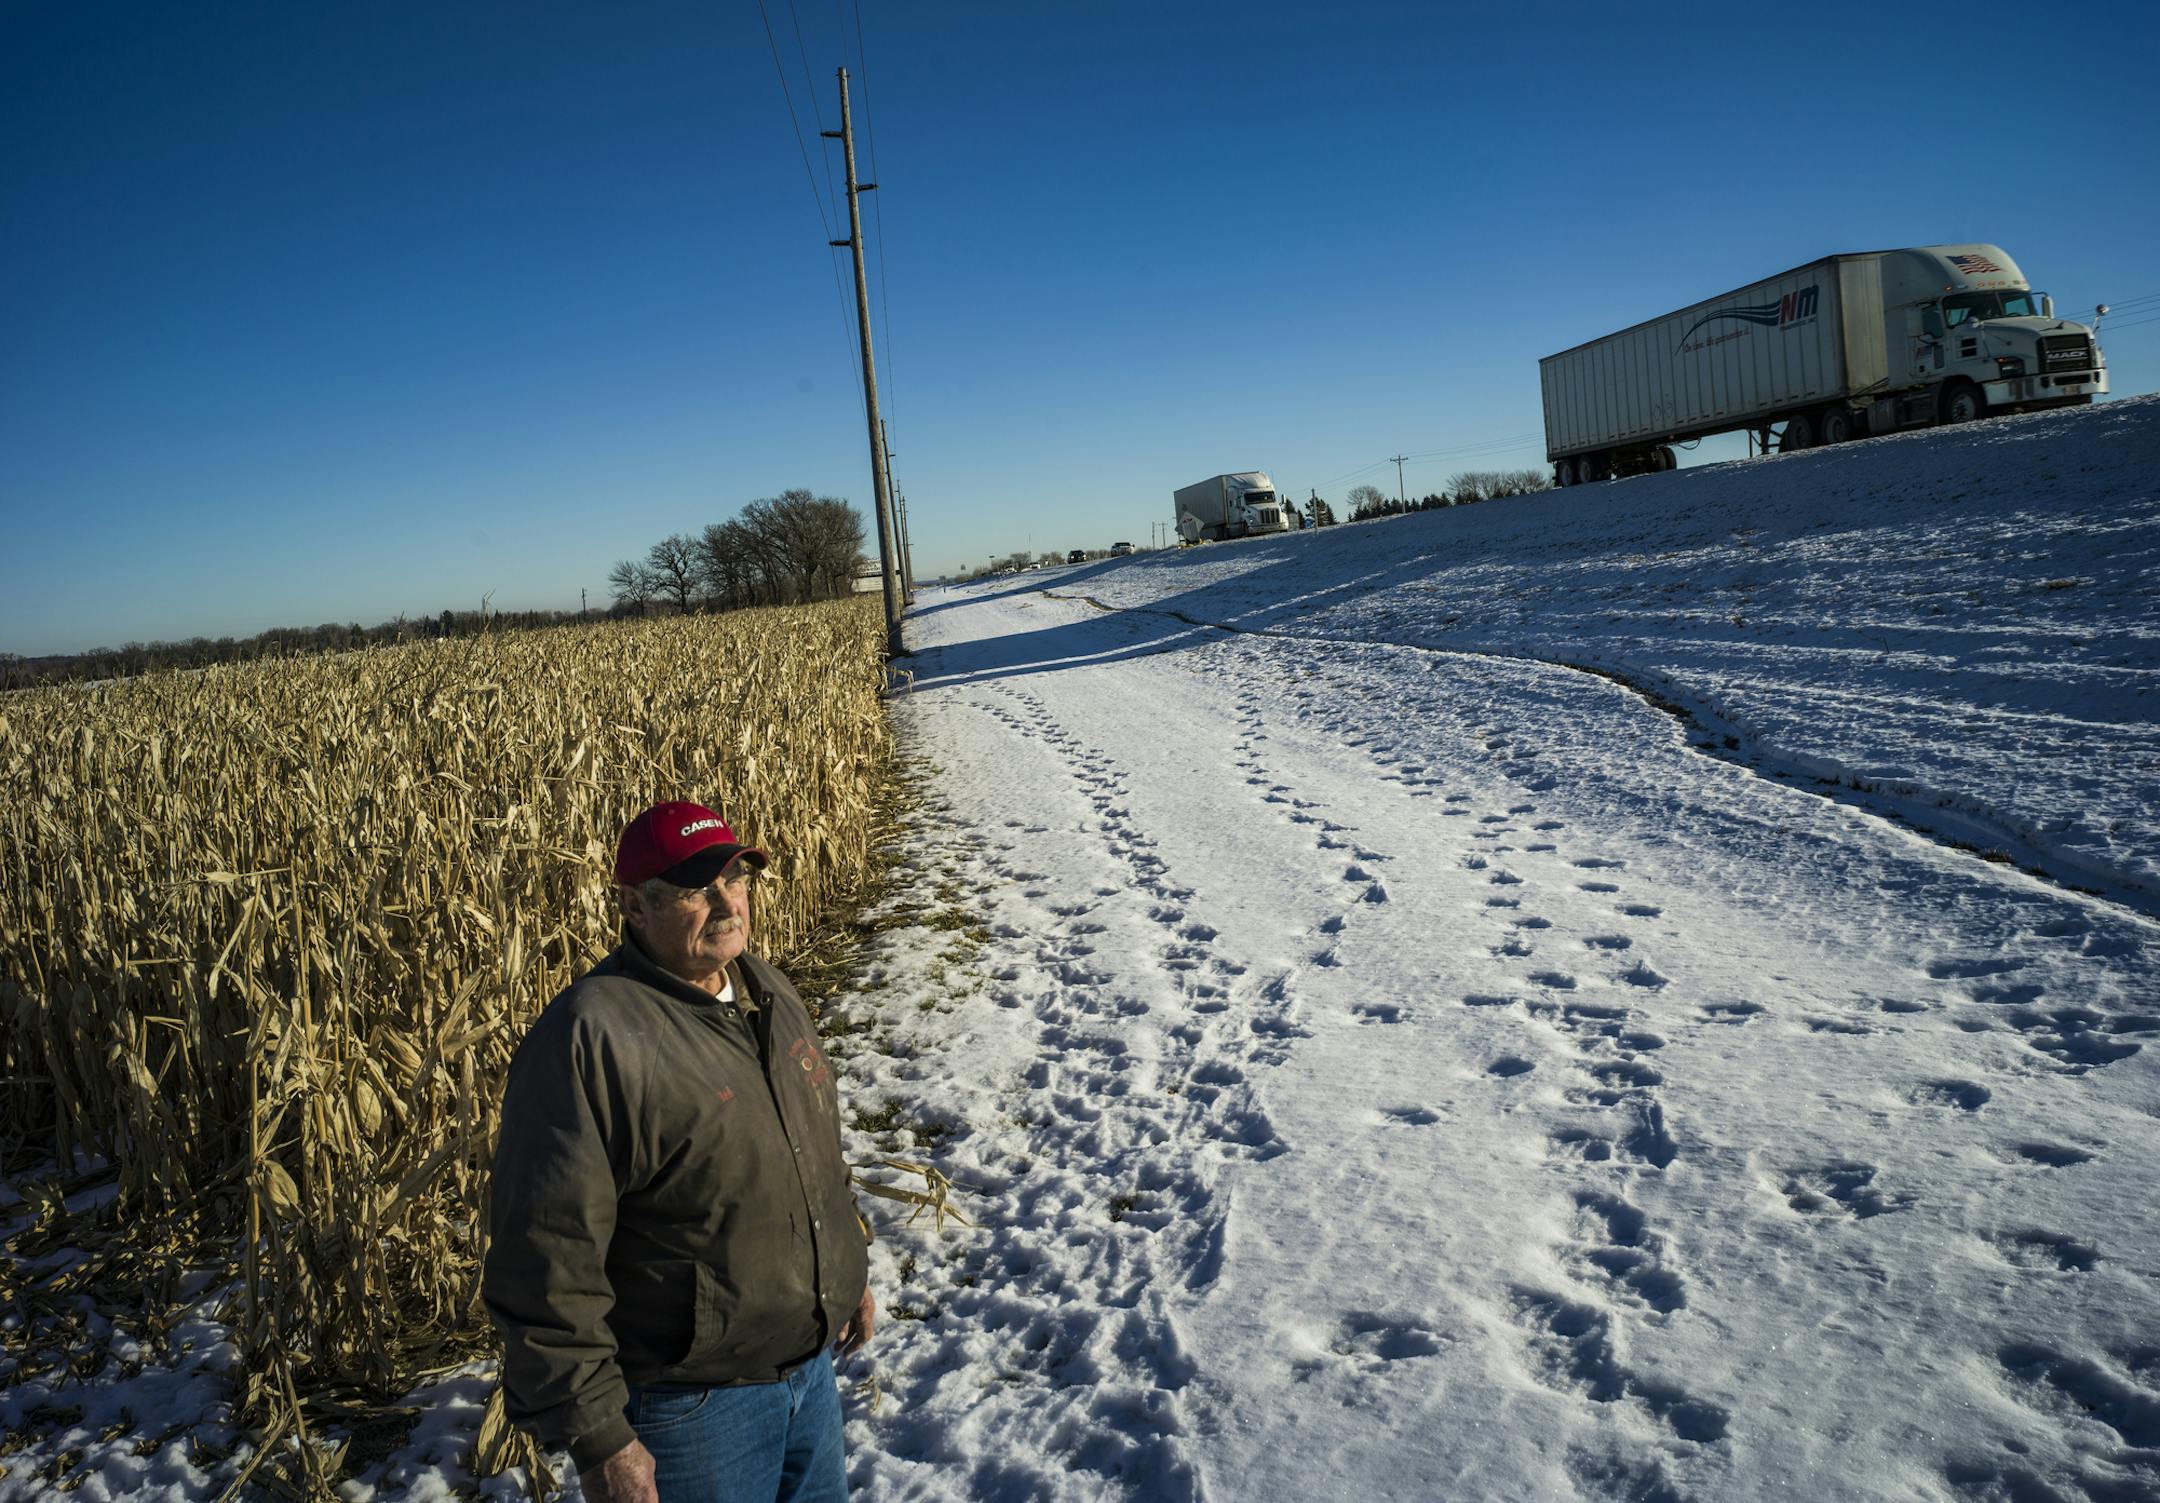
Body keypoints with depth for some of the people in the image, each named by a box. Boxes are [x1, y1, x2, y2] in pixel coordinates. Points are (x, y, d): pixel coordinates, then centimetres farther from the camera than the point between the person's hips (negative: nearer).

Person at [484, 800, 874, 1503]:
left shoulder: (769, 990, 1)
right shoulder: (586, 1040, -24)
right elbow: (546, 1264, -23)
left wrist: (850, 1271, 21)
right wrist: (597, 1441, -20)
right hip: (690, 1405, -7)